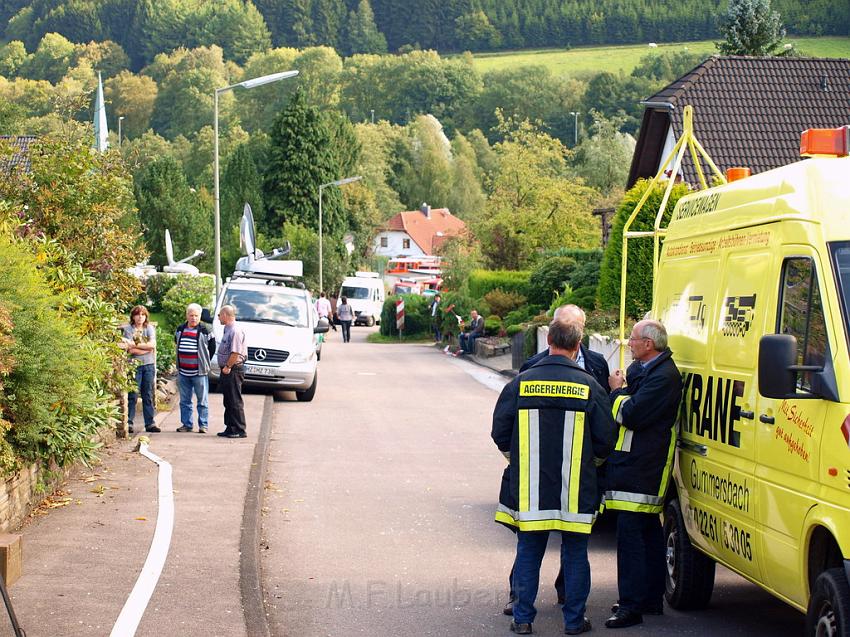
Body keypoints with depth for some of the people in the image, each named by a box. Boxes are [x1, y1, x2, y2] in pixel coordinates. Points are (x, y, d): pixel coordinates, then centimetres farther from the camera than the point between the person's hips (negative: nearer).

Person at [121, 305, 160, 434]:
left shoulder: (150, 329, 10)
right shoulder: (128, 329, 0)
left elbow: (152, 344, -6)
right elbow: (130, 350, -11)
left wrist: (135, 345, -11)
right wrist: (147, 348, -9)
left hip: (149, 365, 3)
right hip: (135, 365, -3)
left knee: (148, 396, 6)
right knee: (132, 395, -5)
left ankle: (150, 423, 9)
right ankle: (129, 423, -1)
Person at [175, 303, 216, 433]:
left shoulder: (205, 331, -4)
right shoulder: (180, 330, 9)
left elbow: (212, 348, 6)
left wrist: (204, 363, 7)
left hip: (199, 372, -4)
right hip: (183, 372, 5)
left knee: (202, 400, 0)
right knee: (184, 400, 9)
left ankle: (203, 425, 4)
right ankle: (186, 424, 16)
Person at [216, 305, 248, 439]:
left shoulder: (236, 330, -16)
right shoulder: (228, 329, 16)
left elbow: (236, 353, -23)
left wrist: (227, 367, -17)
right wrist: (225, 367, 14)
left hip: (233, 371, -10)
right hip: (227, 371, 10)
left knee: (235, 402, -7)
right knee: (228, 402, 14)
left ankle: (239, 430, -4)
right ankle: (230, 428, 20)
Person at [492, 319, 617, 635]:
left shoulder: (521, 383, -3)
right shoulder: (589, 386, -5)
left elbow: (500, 433, 3)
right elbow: (606, 439, -1)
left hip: (529, 489, 1)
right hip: (576, 490, -1)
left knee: (528, 553, 11)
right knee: (575, 555, 10)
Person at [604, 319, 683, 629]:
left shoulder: (664, 376, -17)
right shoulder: (640, 368, 15)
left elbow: (631, 414, -22)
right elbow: (628, 411, 20)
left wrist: (617, 391, -6)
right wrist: (621, 390, 0)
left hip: (642, 467, -11)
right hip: (633, 461, 11)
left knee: (630, 533, -12)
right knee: (648, 531, 16)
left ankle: (632, 605, -10)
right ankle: (651, 599, 26)